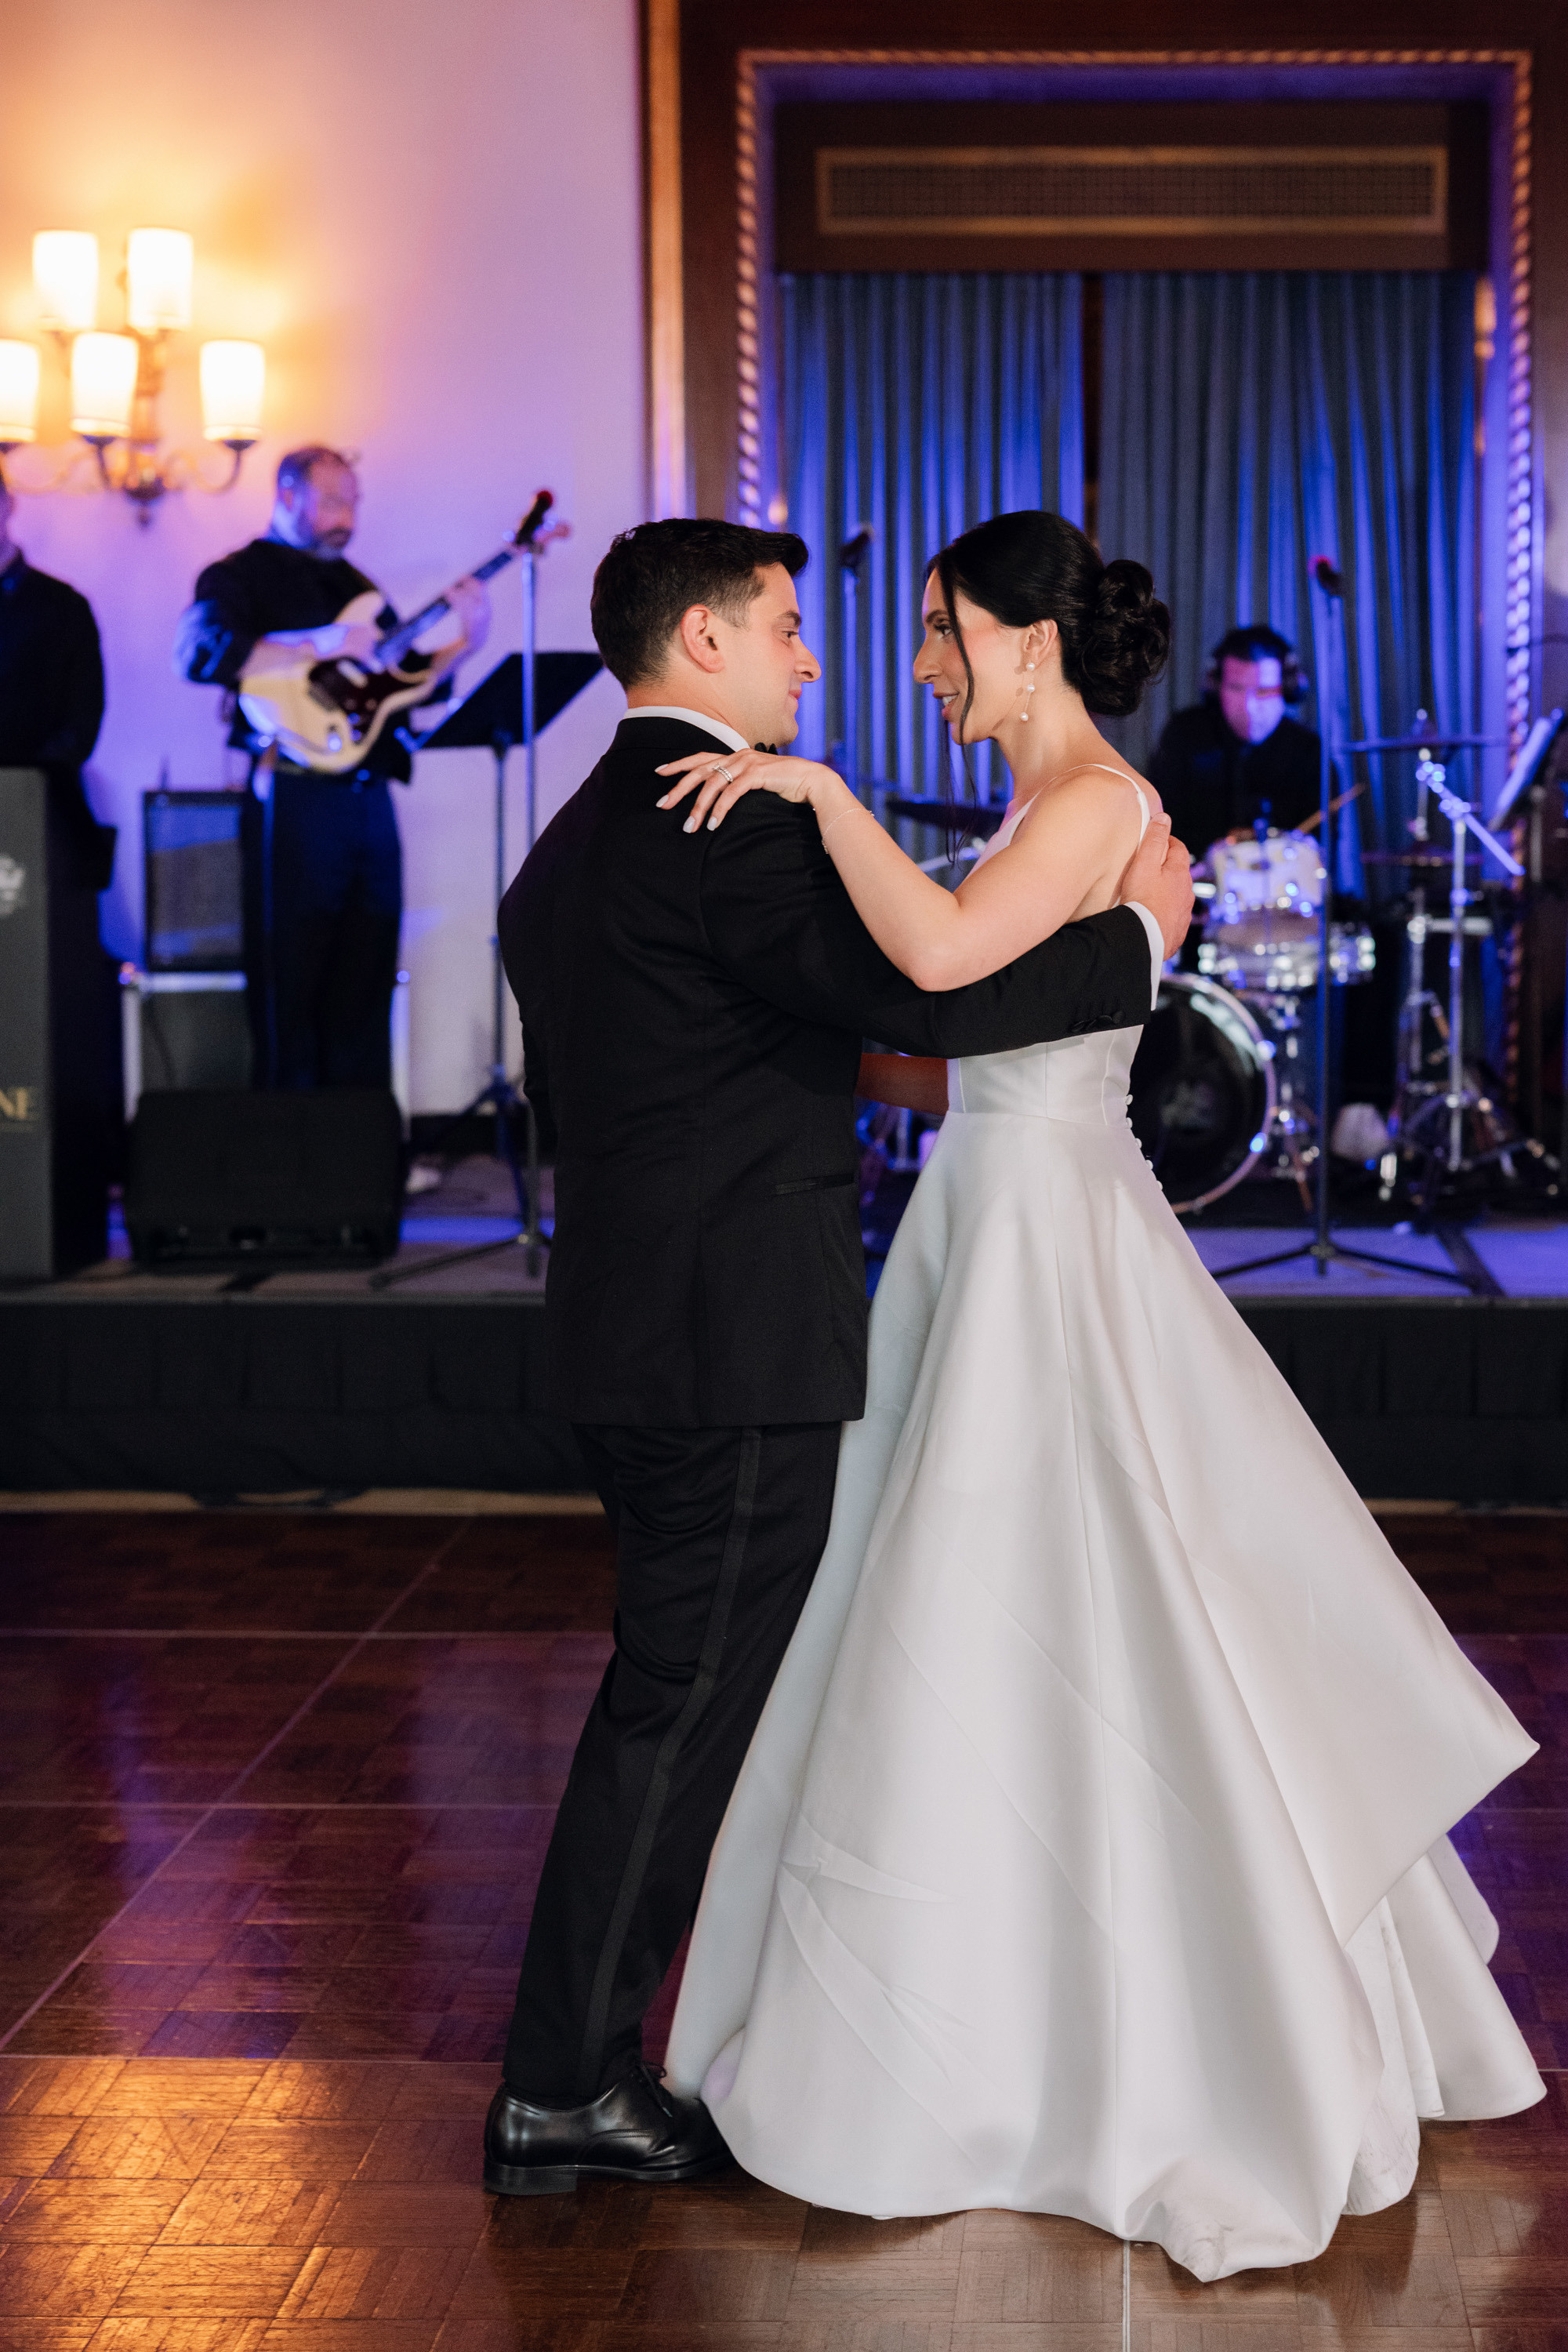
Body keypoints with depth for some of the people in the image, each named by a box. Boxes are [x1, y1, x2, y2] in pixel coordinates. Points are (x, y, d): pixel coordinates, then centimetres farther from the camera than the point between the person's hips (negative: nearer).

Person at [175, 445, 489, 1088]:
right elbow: (200, 653, -18)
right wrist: (319, 646, -20)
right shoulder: (244, 575, 1)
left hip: (369, 799, 7)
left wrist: (463, 645, 3)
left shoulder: (357, 588, 23)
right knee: (289, 985, -5)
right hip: (297, 797, -7)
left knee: (365, 983, 7)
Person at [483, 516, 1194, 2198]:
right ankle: (564, 2093, 4)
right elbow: (923, 993, -23)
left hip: (628, 1333, 10)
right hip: (738, 1345, -10)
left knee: (675, 1691, 17)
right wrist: (1139, 937, -10)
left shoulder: (569, 846, 16)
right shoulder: (736, 823, -14)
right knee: (683, 1707, -3)